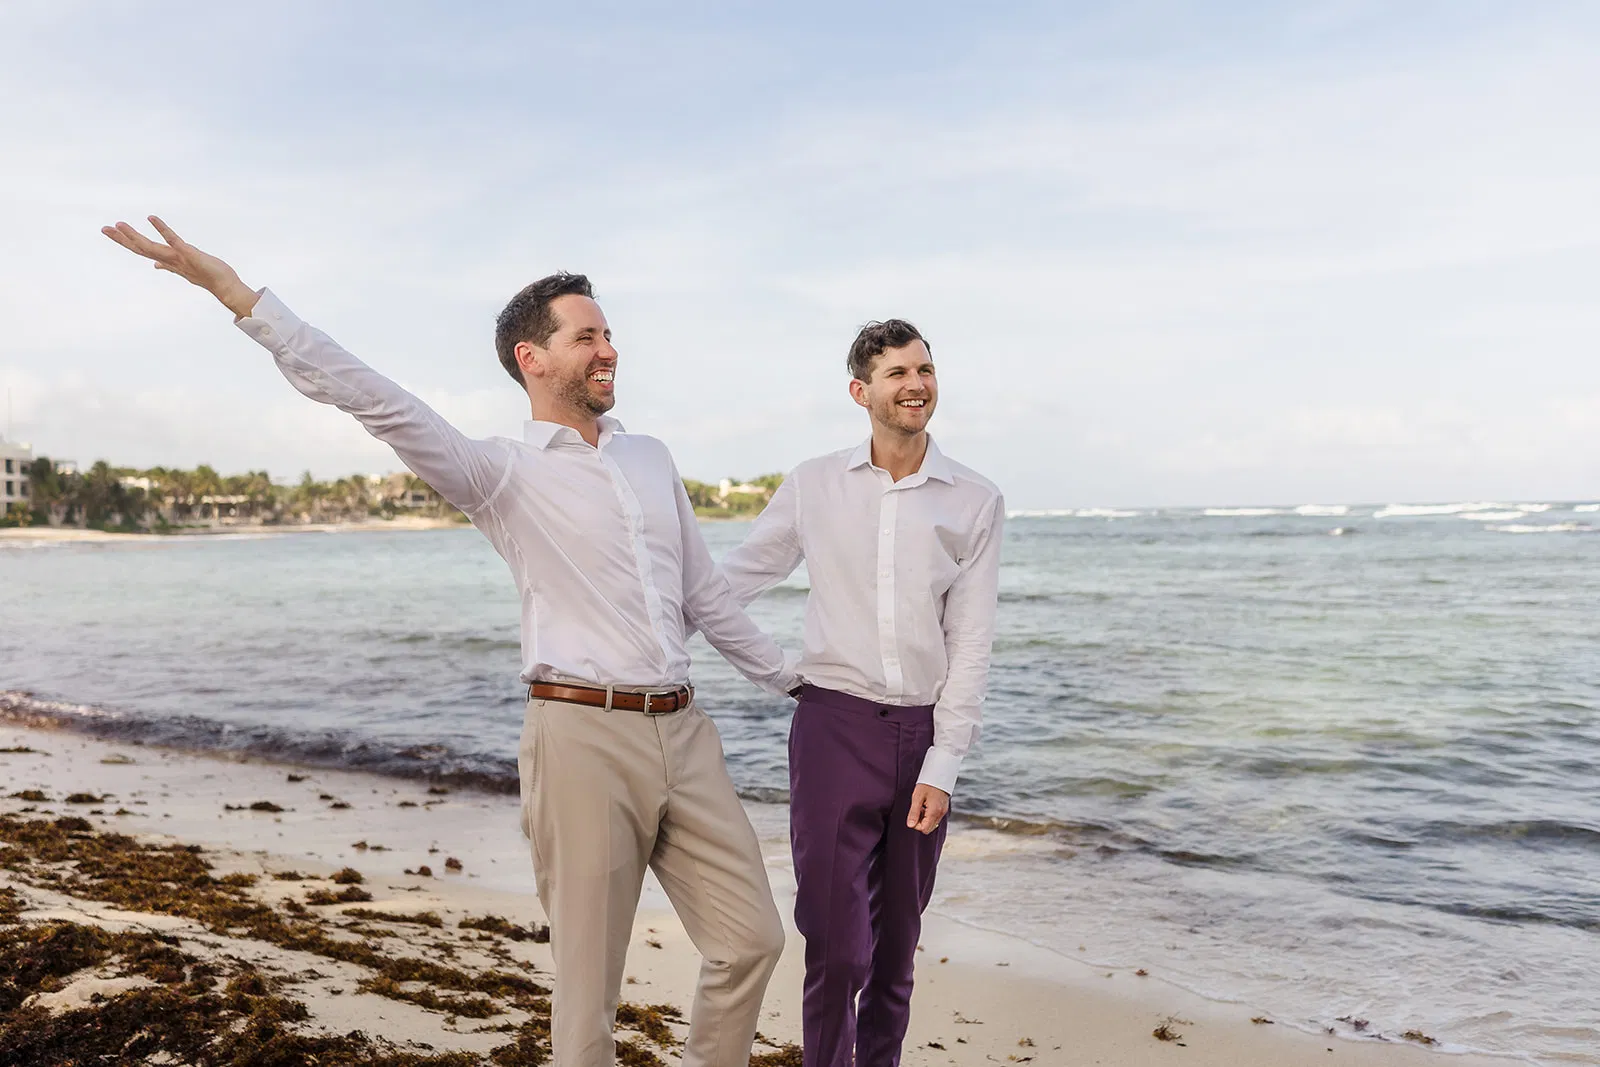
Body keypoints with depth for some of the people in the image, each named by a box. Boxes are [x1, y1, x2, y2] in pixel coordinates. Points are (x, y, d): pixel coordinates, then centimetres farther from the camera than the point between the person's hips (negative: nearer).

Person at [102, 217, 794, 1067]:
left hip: (682, 731, 6)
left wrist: (799, 684, 25)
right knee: (589, 975, 5)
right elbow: (374, 401, -13)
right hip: (585, 734, -5)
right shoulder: (502, 473, -2)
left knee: (751, 940, 9)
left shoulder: (651, 458, 15)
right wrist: (236, 292, -20)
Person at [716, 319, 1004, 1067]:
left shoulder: (976, 502, 1)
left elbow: (970, 642, -1)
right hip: (835, 724, -1)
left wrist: (943, 765, -6)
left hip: (922, 731, 2)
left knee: (897, 935, 14)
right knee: (835, 941, -5)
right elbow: (735, 577, 10)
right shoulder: (814, 485, 2)